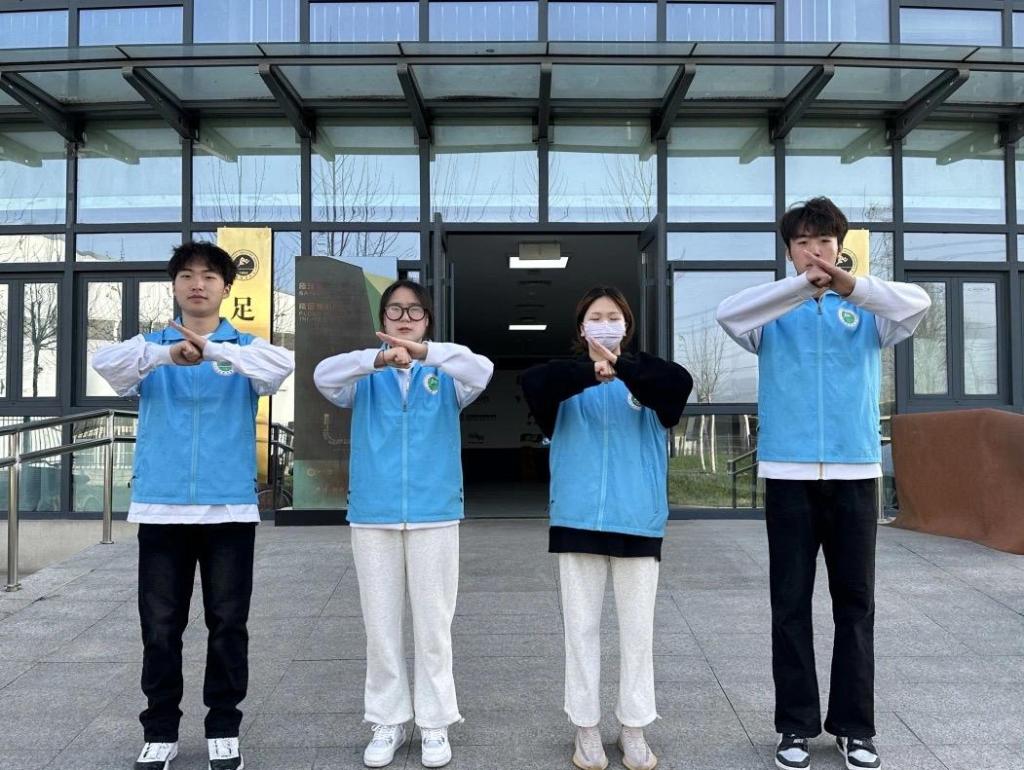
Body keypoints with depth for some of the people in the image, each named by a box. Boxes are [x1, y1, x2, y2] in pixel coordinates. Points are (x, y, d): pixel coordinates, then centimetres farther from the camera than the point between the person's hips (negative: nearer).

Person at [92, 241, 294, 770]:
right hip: (160, 507, 1)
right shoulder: (152, 347, 8)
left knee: (228, 625, 6)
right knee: (160, 627, 7)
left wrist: (213, 350, -32)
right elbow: (105, 362, -14)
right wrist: (167, 354, -32)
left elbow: (282, 365, -18)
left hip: (230, 508, -1)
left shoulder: (245, 348, 5)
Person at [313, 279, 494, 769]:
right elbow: (323, 375, -14)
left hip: (434, 513, -1)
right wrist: (378, 360, -31)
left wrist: (424, 352, -31)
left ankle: (434, 723, 20)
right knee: (381, 624, 9)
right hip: (373, 514, 1)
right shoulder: (366, 378, 5)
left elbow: (483, 370, -16)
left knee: (433, 623, 6)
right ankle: (387, 722, 23)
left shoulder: (444, 376, 4)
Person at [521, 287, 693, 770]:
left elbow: (681, 383, -16)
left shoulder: (646, 374, 6)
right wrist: (591, 372, -29)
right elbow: (532, 382, -16)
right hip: (576, 519, 0)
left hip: (638, 520, 0)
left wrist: (621, 368, -28)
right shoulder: (568, 377, 6)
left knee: (637, 627, 8)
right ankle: (586, 728, 21)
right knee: (581, 626, 8)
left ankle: (633, 728, 23)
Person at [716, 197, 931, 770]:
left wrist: (849, 285, -30)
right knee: (791, 604, 6)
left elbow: (916, 305, -13)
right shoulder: (773, 311, 5)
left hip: (855, 471, 1)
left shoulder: (866, 310, 7)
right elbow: (729, 313, -16)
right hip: (788, 473, -1)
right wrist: (803, 286, -30)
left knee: (855, 602, 8)